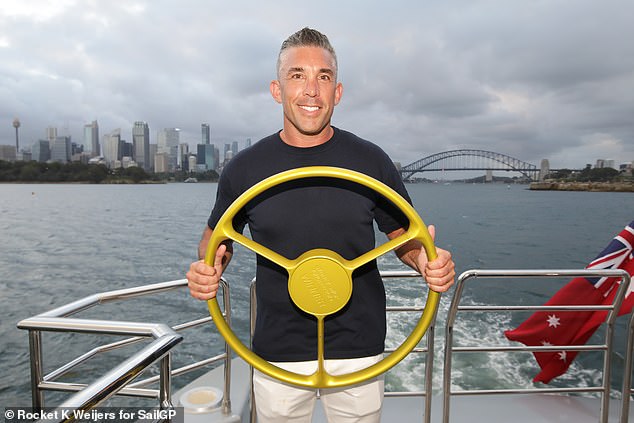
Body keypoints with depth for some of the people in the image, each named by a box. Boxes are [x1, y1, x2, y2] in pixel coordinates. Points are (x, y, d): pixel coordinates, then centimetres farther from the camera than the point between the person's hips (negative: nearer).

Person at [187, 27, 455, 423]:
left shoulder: (372, 161, -6)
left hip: (358, 350, 0)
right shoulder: (244, 168, -5)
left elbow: (404, 236, 3)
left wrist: (427, 261, -18)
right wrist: (208, 269, -14)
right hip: (277, 353, 1)